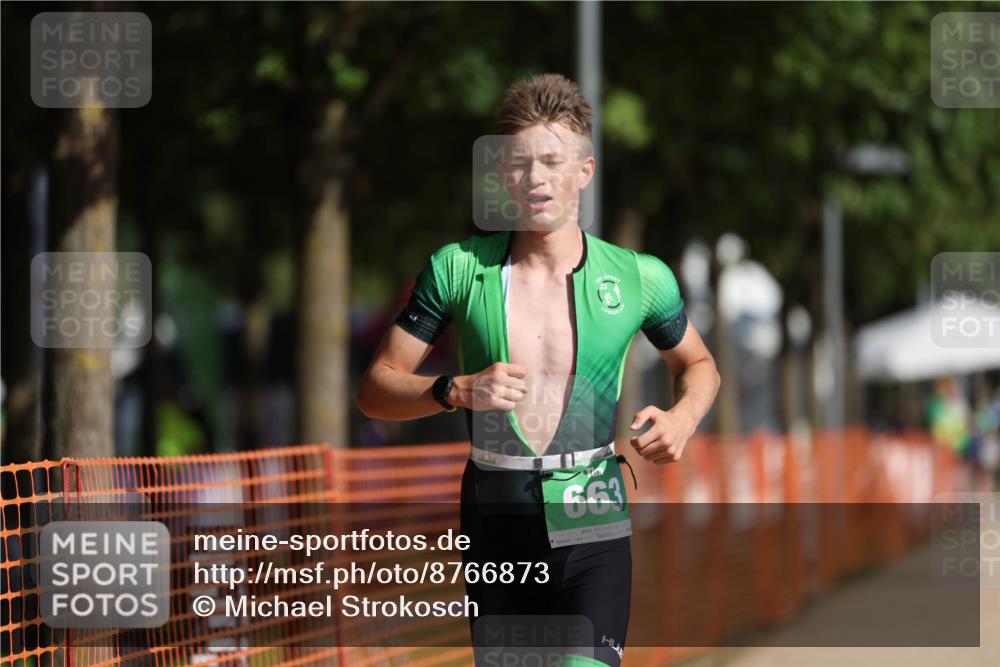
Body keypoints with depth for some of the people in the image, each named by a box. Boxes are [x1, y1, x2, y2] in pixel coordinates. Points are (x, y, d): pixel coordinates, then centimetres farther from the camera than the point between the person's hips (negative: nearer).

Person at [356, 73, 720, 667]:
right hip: (495, 529, 2)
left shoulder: (640, 278, 1)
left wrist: (682, 419, -1)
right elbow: (376, 389, 2)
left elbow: (698, 364, 21)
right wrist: (457, 391, -16)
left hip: (593, 533, -2)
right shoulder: (459, 268, 1)